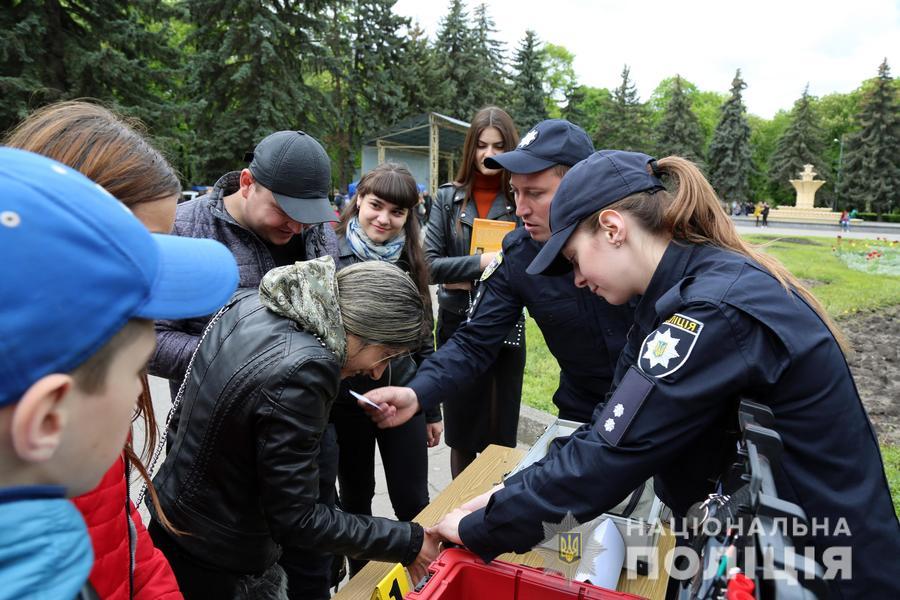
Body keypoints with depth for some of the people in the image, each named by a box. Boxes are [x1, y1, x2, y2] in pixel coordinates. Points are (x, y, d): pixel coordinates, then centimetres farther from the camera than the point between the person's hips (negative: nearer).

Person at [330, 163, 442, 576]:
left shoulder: (409, 260, 1)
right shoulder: (329, 255, -11)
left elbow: (423, 338, 7)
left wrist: (431, 409, 10)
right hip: (346, 401, -2)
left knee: (413, 502, 10)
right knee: (356, 500, 17)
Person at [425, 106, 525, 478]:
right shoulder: (448, 198, 1)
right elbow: (429, 264, -6)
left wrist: (471, 280, -15)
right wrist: (480, 263, -19)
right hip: (456, 325, 1)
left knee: (501, 434, 10)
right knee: (461, 432, 14)